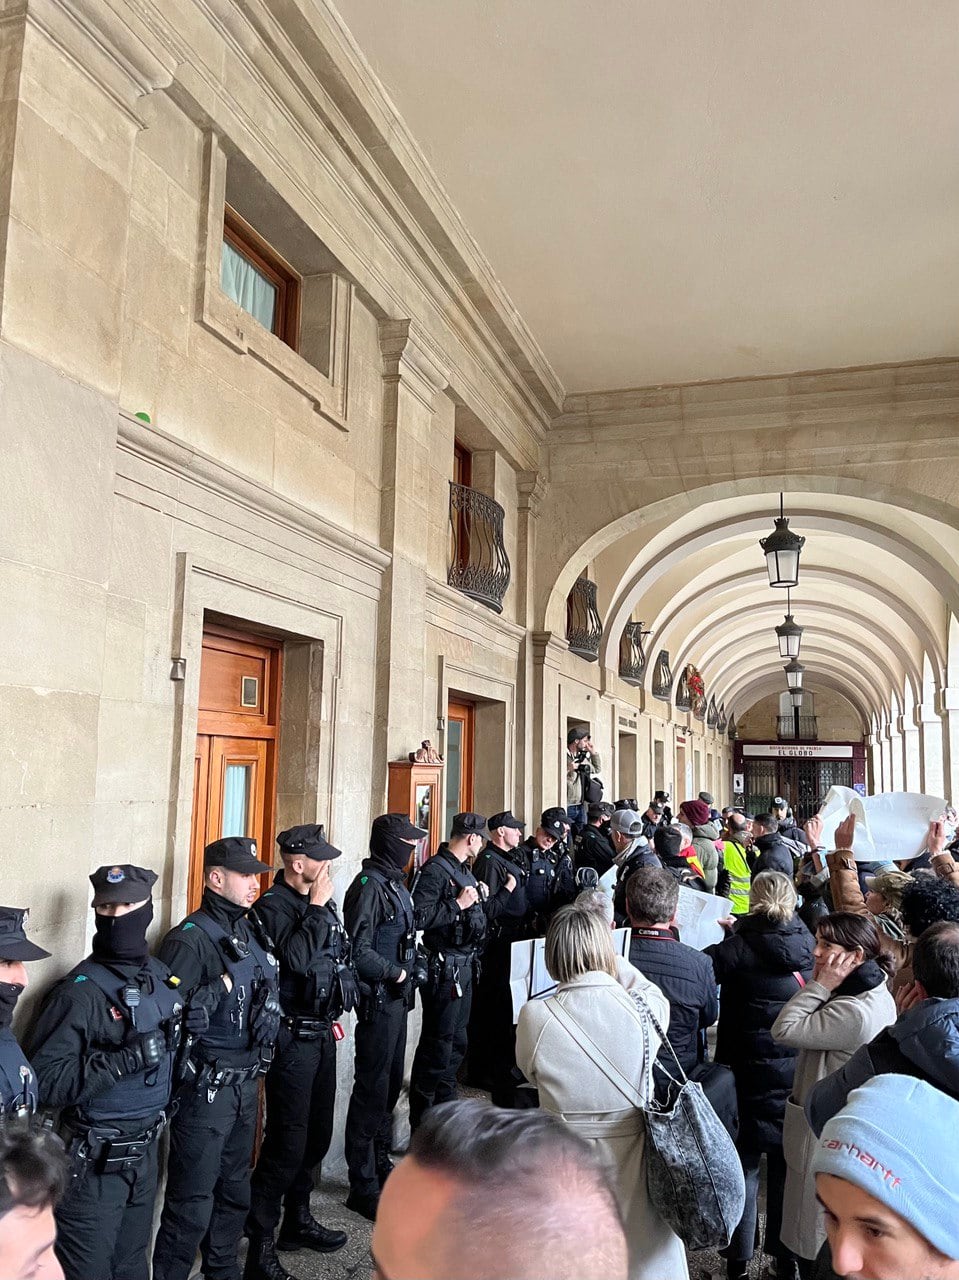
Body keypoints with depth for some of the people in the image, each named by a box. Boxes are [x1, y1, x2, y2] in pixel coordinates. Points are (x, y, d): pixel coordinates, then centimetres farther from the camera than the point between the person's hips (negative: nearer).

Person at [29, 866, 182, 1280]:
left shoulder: (162, 975, 4)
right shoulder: (80, 990, -18)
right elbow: (44, 1080, -24)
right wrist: (126, 1059, -30)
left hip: (147, 1149, 6)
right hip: (95, 1160, -6)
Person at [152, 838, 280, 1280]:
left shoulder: (251, 931, 7)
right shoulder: (191, 939, -19)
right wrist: (222, 986, -27)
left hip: (246, 1084, 9)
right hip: (205, 1090, -8)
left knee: (235, 1192, 23)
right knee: (191, 1205, 3)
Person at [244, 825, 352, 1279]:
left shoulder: (321, 902, 8)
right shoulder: (273, 906, -16)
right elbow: (296, 957, -31)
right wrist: (317, 908, -24)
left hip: (322, 1033, 8)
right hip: (293, 1037, -8)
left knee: (317, 1134, 18)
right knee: (287, 1142, -4)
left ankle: (298, 1221, 35)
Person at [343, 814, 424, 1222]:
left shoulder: (394, 882, 11)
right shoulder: (370, 886, -19)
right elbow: (358, 951, -24)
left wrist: (405, 978, 8)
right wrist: (396, 973, -14)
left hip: (396, 998, 10)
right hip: (378, 1000, -10)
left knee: (391, 1083, 20)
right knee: (372, 1089, 0)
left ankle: (382, 1165, 35)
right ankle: (363, 1186, 11)